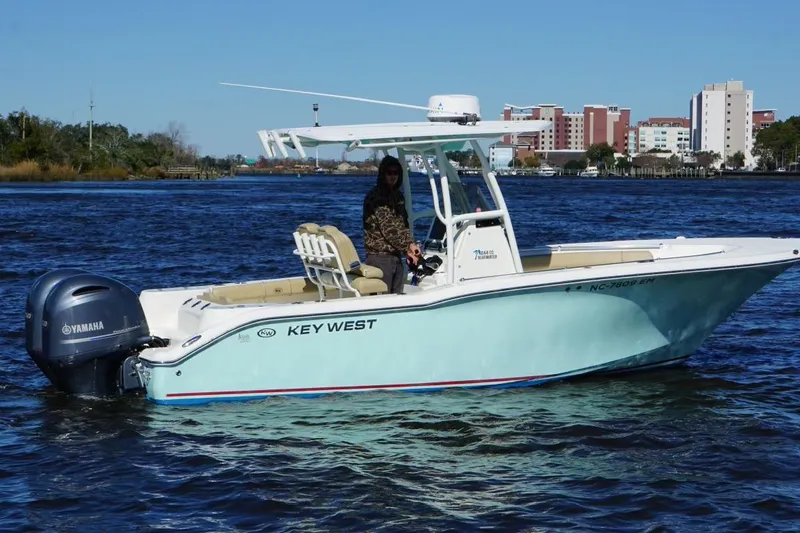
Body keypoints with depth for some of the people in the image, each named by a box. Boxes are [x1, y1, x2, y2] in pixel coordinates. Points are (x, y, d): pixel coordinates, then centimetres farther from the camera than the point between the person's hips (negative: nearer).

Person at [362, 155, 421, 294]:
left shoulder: (398, 196, 14)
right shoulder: (375, 197, -13)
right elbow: (388, 229, -18)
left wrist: (411, 244, 0)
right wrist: (407, 249, -14)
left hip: (396, 255, 8)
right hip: (379, 256, -8)